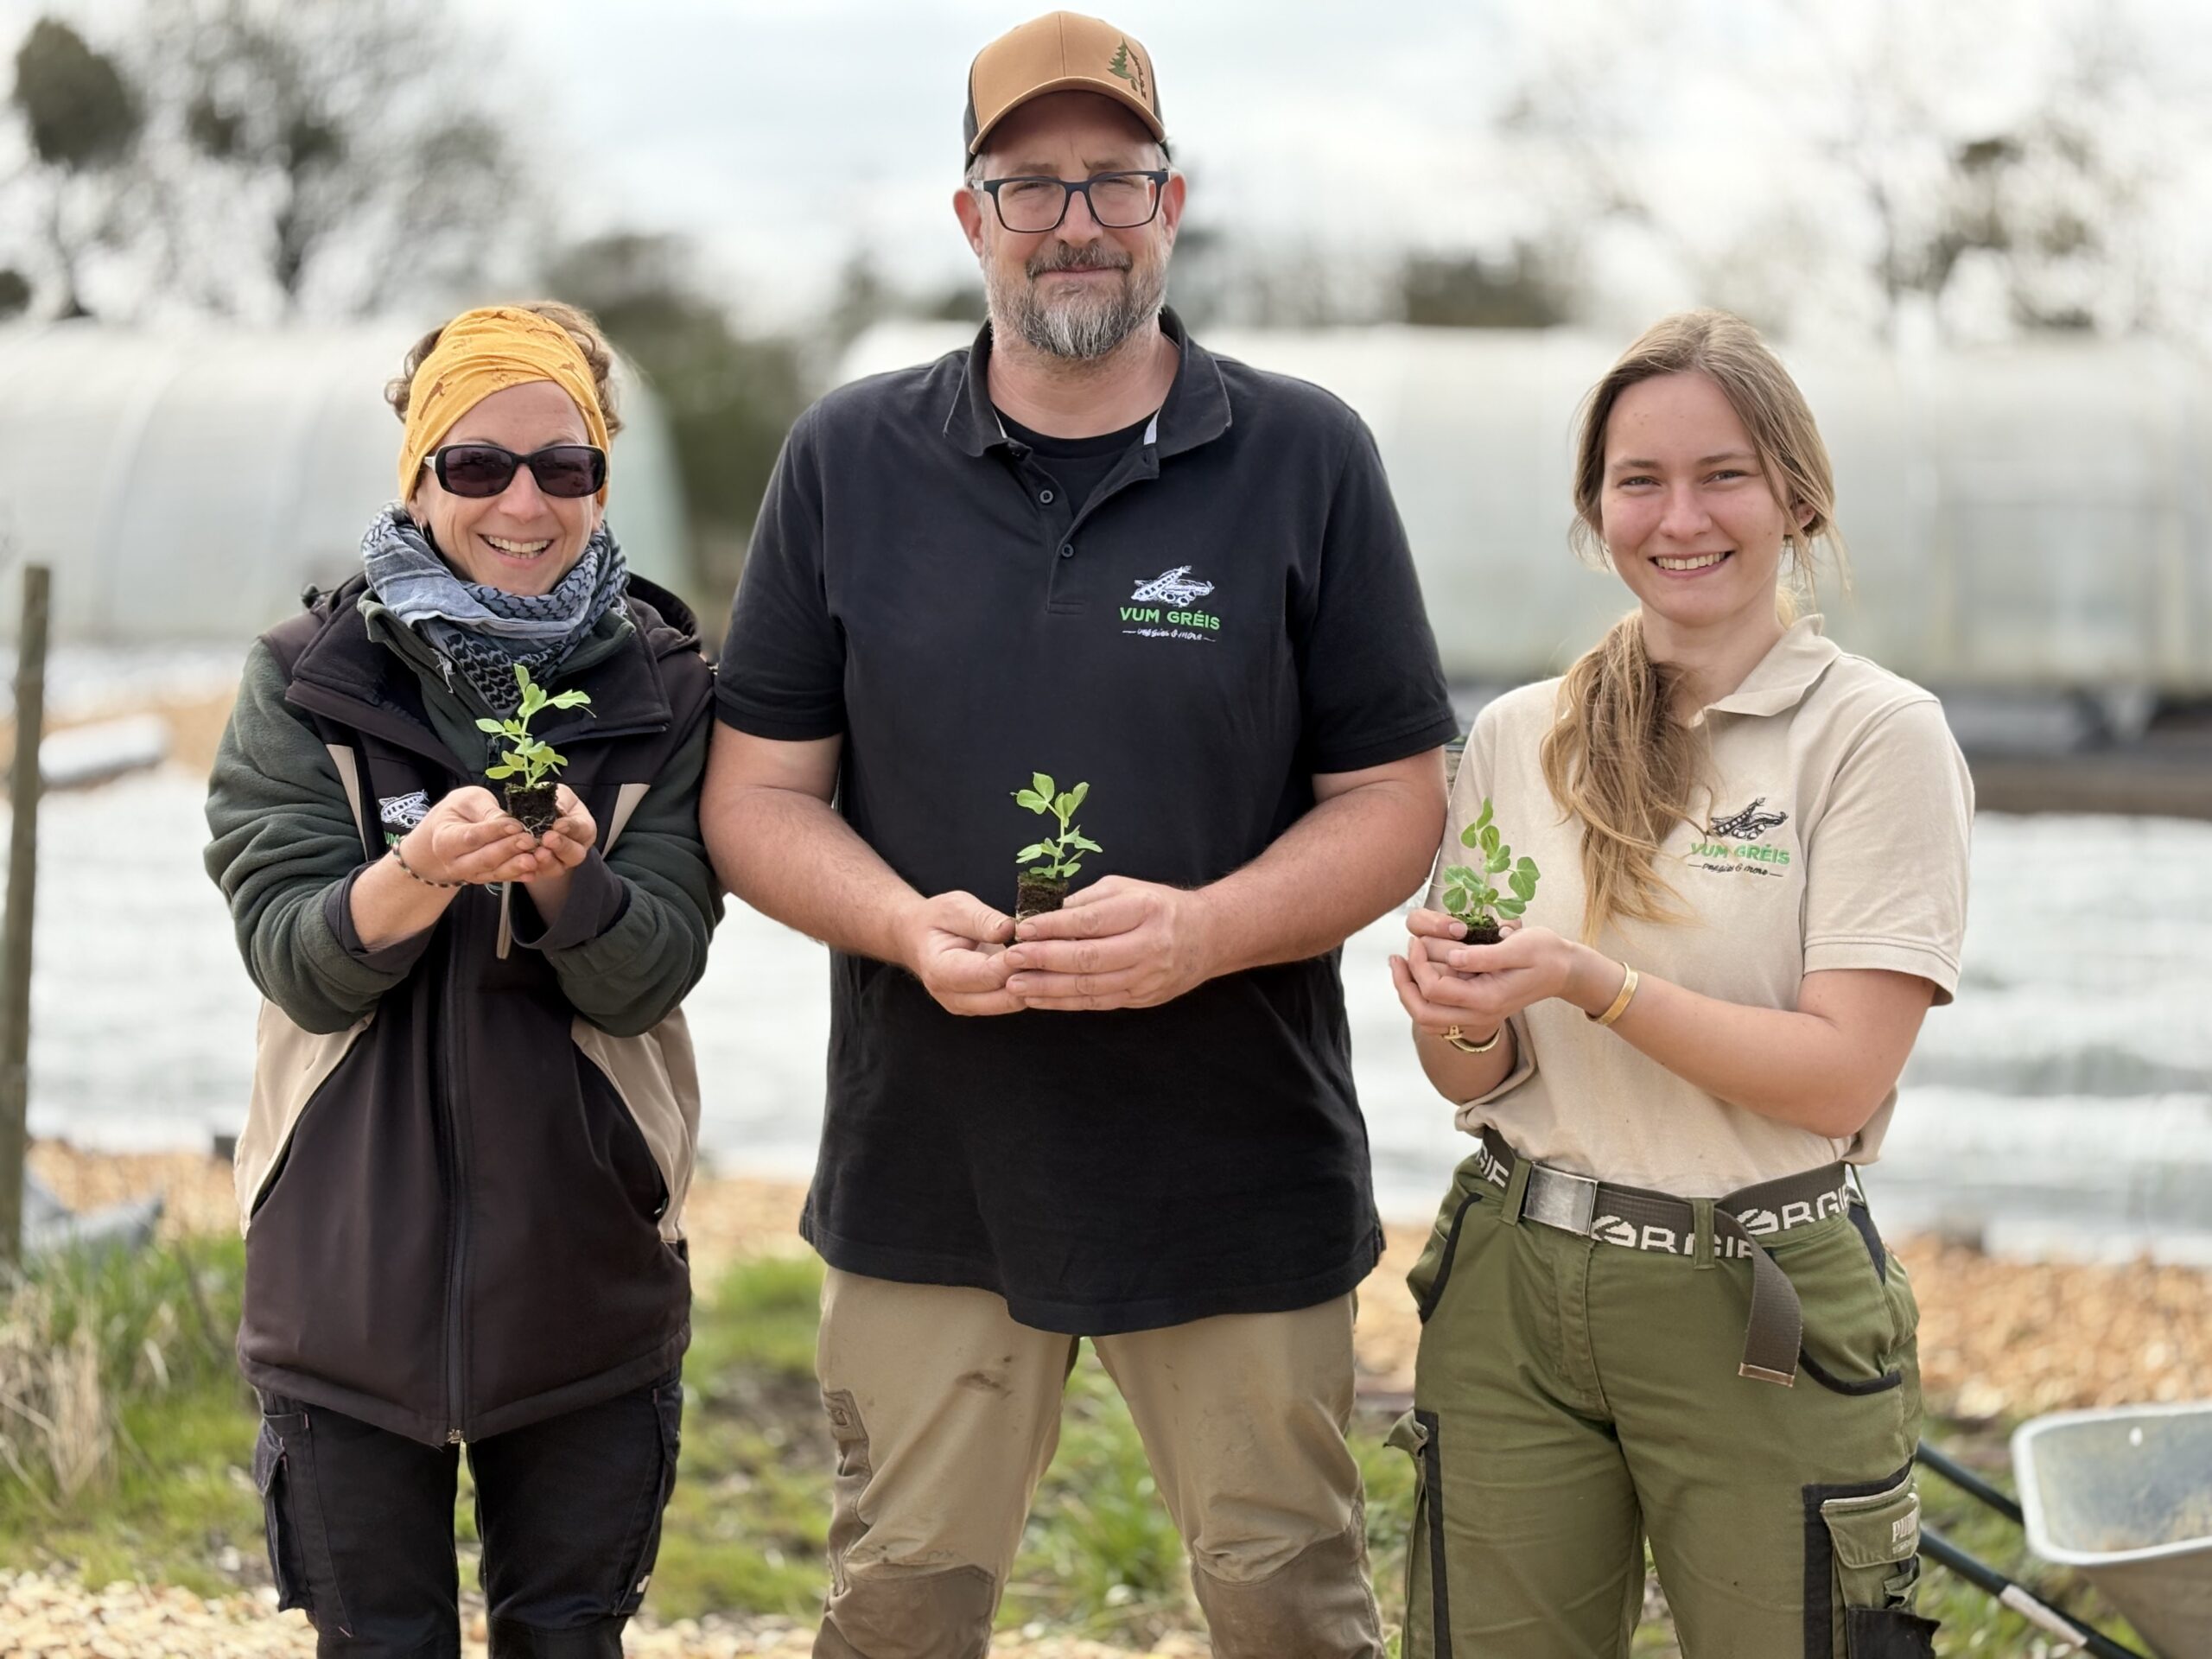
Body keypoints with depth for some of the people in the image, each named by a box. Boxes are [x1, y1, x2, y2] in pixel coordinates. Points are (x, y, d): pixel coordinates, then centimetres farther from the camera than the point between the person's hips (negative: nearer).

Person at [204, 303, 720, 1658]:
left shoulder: (665, 693, 0)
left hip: (585, 1277, 0)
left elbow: (651, 974, -9)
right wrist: (416, 875, -30)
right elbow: (298, 964, -10)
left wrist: (563, 874, -30)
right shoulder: (308, 681, -1)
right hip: (353, 1276, 0)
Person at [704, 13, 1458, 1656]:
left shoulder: (1306, 457, 0)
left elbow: (1396, 798, -1)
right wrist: (907, 924, -16)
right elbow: (760, 793, 5)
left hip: (1241, 1168, -1)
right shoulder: (848, 459, 4)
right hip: (929, 1163, 1)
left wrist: (1204, 929, -19)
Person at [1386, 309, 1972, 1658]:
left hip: (1759, 1309, -3)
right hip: (1513, 1289, 4)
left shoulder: (1878, 735, -6)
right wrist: (1460, 1010, -14)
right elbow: (1471, 1079, 9)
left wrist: (1591, 983, -23)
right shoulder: (1519, 738, 7)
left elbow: (1840, 1078, -12)